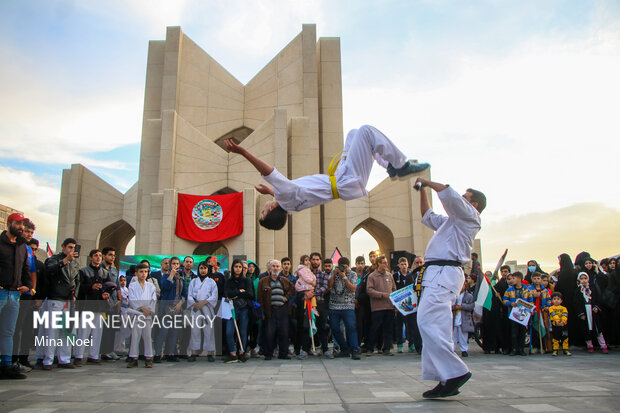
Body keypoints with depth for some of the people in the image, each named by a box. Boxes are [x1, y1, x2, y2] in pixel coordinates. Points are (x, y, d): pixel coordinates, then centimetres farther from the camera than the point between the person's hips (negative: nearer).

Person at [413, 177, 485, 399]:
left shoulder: (469, 215, 4)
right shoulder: (453, 220, 32)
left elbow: (448, 193, -12)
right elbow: (428, 216, 42)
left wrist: (427, 181, 3)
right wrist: (422, 190, 35)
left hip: (444, 272, -10)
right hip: (437, 274, 10)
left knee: (428, 323, -20)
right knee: (436, 327, 5)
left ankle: (455, 372, -18)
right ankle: (448, 380, 5)